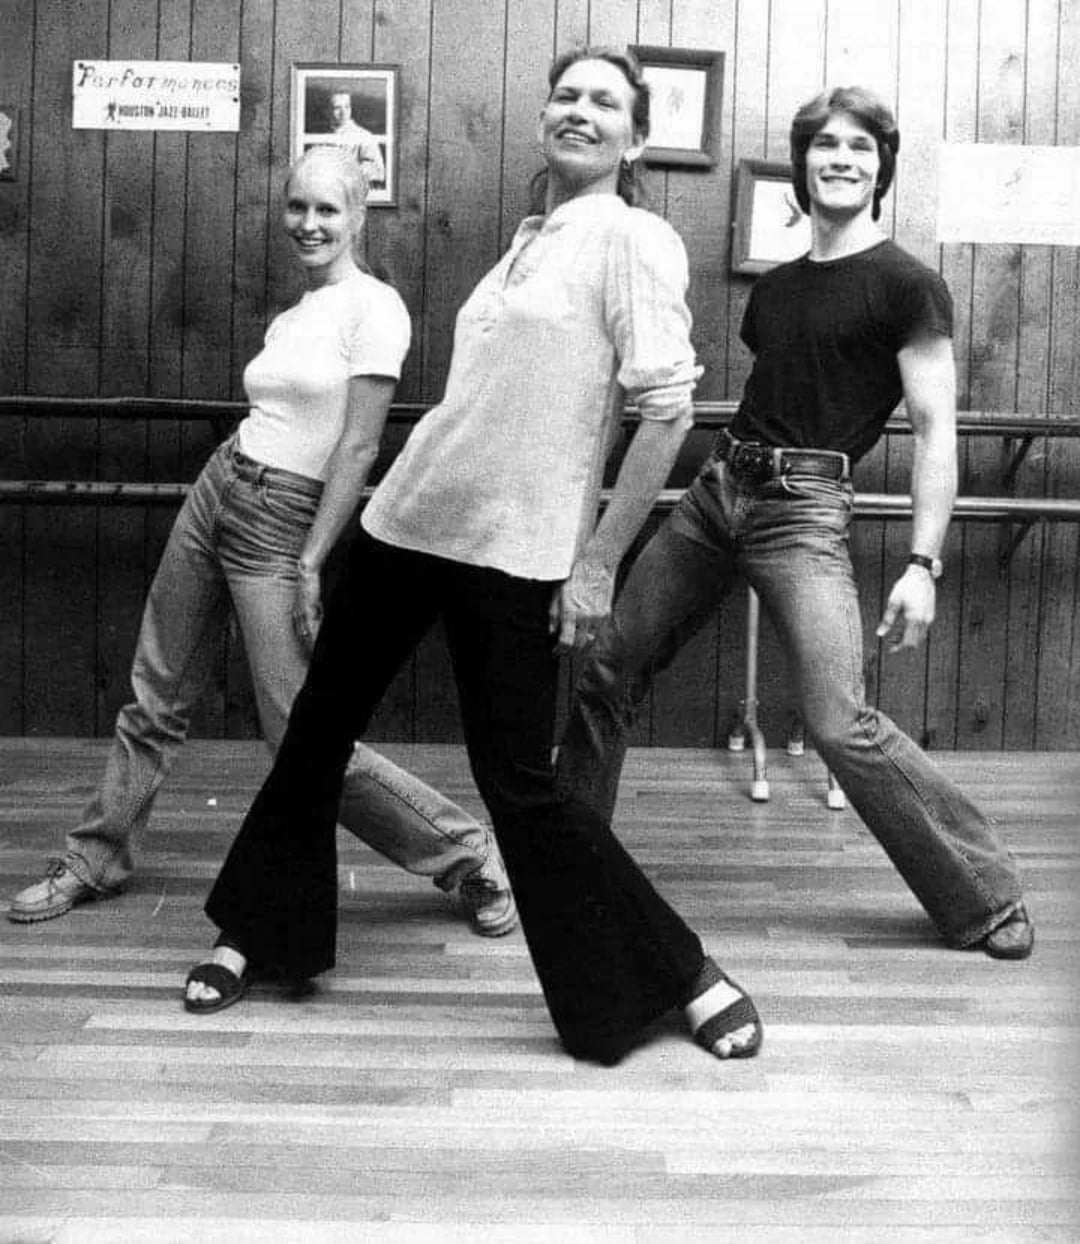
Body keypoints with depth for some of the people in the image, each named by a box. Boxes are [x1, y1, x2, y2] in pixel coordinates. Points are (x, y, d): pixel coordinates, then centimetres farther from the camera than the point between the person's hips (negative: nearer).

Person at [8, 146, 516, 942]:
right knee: (156, 700, 15)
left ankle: (468, 855, 4)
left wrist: (311, 561, -16)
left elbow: (359, 446, -14)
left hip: (284, 522, -7)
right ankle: (97, 859, 32)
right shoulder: (289, 319, 13)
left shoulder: (375, 307, -10)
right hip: (214, 492, 7)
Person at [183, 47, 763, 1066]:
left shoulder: (634, 238, -6)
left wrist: (598, 561, -15)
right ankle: (257, 935, 35)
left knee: (518, 785, -6)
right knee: (316, 728, 14)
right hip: (408, 519, 8)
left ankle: (687, 978, 10)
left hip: (516, 552, -7)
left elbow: (669, 407, -14)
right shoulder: (529, 240, 15)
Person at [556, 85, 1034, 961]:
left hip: (801, 508, -7)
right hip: (715, 491, 7)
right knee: (608, 673, 7)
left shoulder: (907, 286, -4)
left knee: (842, 725, -14)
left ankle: (988, 901, 2)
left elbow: (935, 431, -9)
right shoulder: (773, 287, 15)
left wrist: (923, 563, -17)